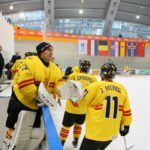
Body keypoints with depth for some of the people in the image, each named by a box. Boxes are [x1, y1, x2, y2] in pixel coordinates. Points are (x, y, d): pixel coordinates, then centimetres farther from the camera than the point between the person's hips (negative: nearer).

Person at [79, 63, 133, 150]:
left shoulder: (96, 86, -14)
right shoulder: (122, 89, 0)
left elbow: (82, 98, -3)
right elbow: (126, 110, 5)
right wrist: (126, 125, 18)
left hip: (95, 132, -5)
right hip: (112, 133, 6)